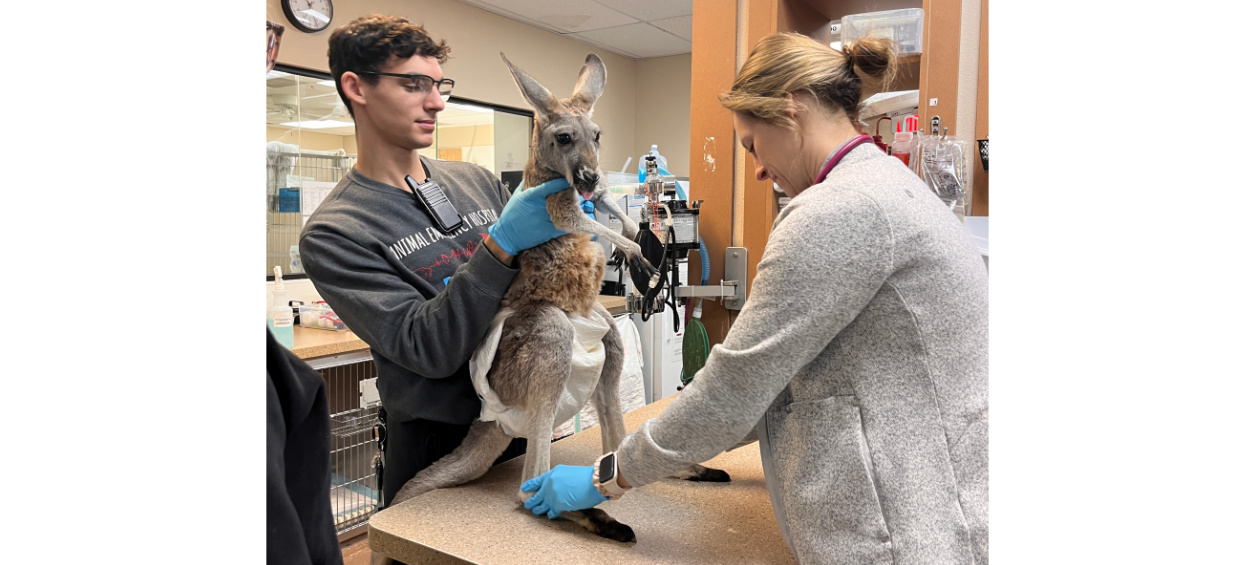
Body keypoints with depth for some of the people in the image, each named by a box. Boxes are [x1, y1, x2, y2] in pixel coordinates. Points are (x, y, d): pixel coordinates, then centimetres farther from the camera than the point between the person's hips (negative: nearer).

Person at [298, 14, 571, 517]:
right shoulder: (333, 232, -12)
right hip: (436, 448, -5)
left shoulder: (475, 181, 4)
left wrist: (567, 225, -9)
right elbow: (428, 349, -22)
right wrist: (502, 244, -31)